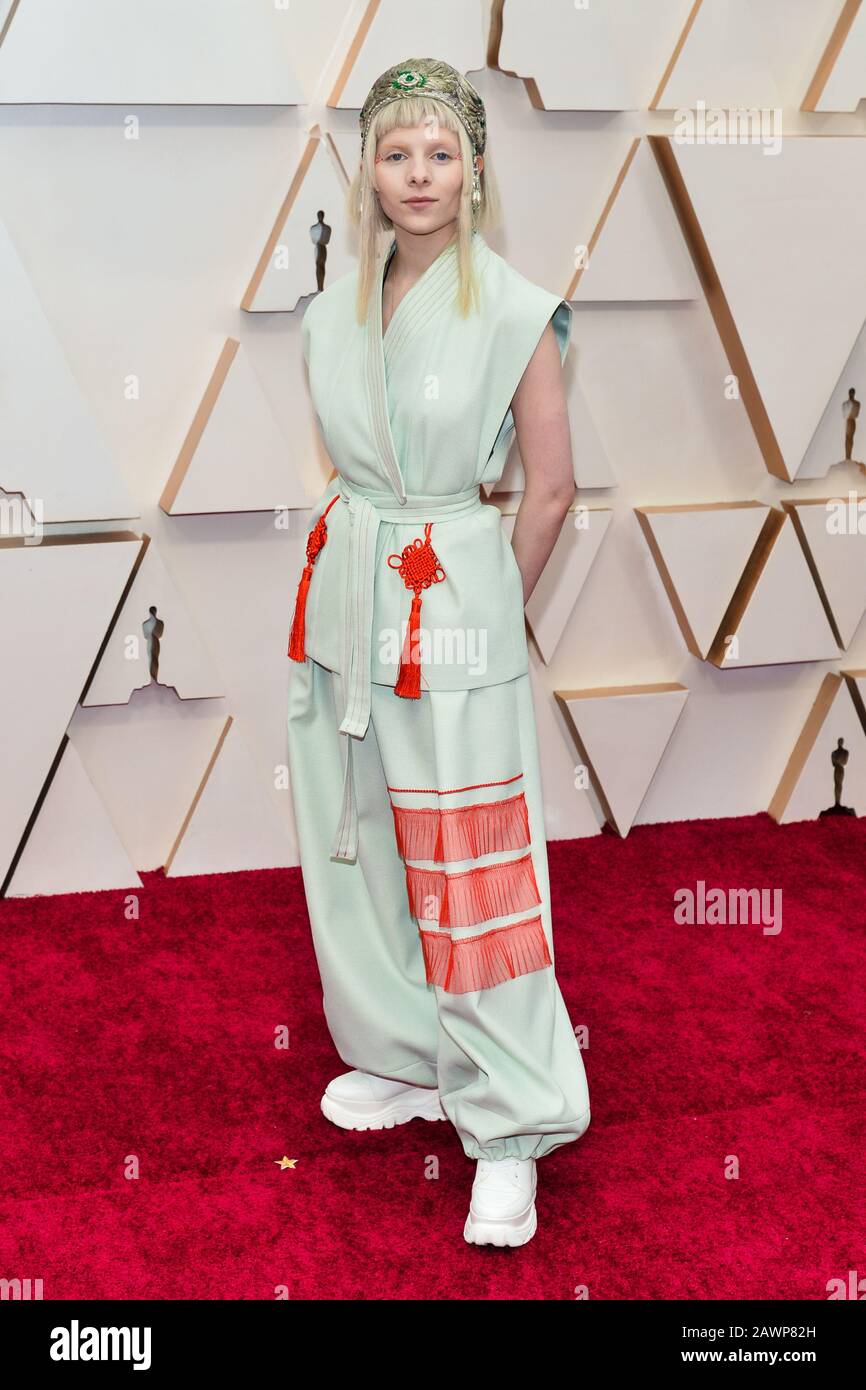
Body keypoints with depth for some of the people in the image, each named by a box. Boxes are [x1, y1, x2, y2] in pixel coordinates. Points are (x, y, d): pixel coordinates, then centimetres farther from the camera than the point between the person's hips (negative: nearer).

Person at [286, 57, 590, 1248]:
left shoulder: (519, 314, -8)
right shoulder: (334, 315, 7)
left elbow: (550, 493, -4)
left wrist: (488, 612, 3)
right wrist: (366, 574, 14)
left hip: (456, 605, -6)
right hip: (342, 600, 6)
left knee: (469, 868, -3)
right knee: (358, 846, 13)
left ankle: (511, 1131, 9)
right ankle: (409, 1060, 32)